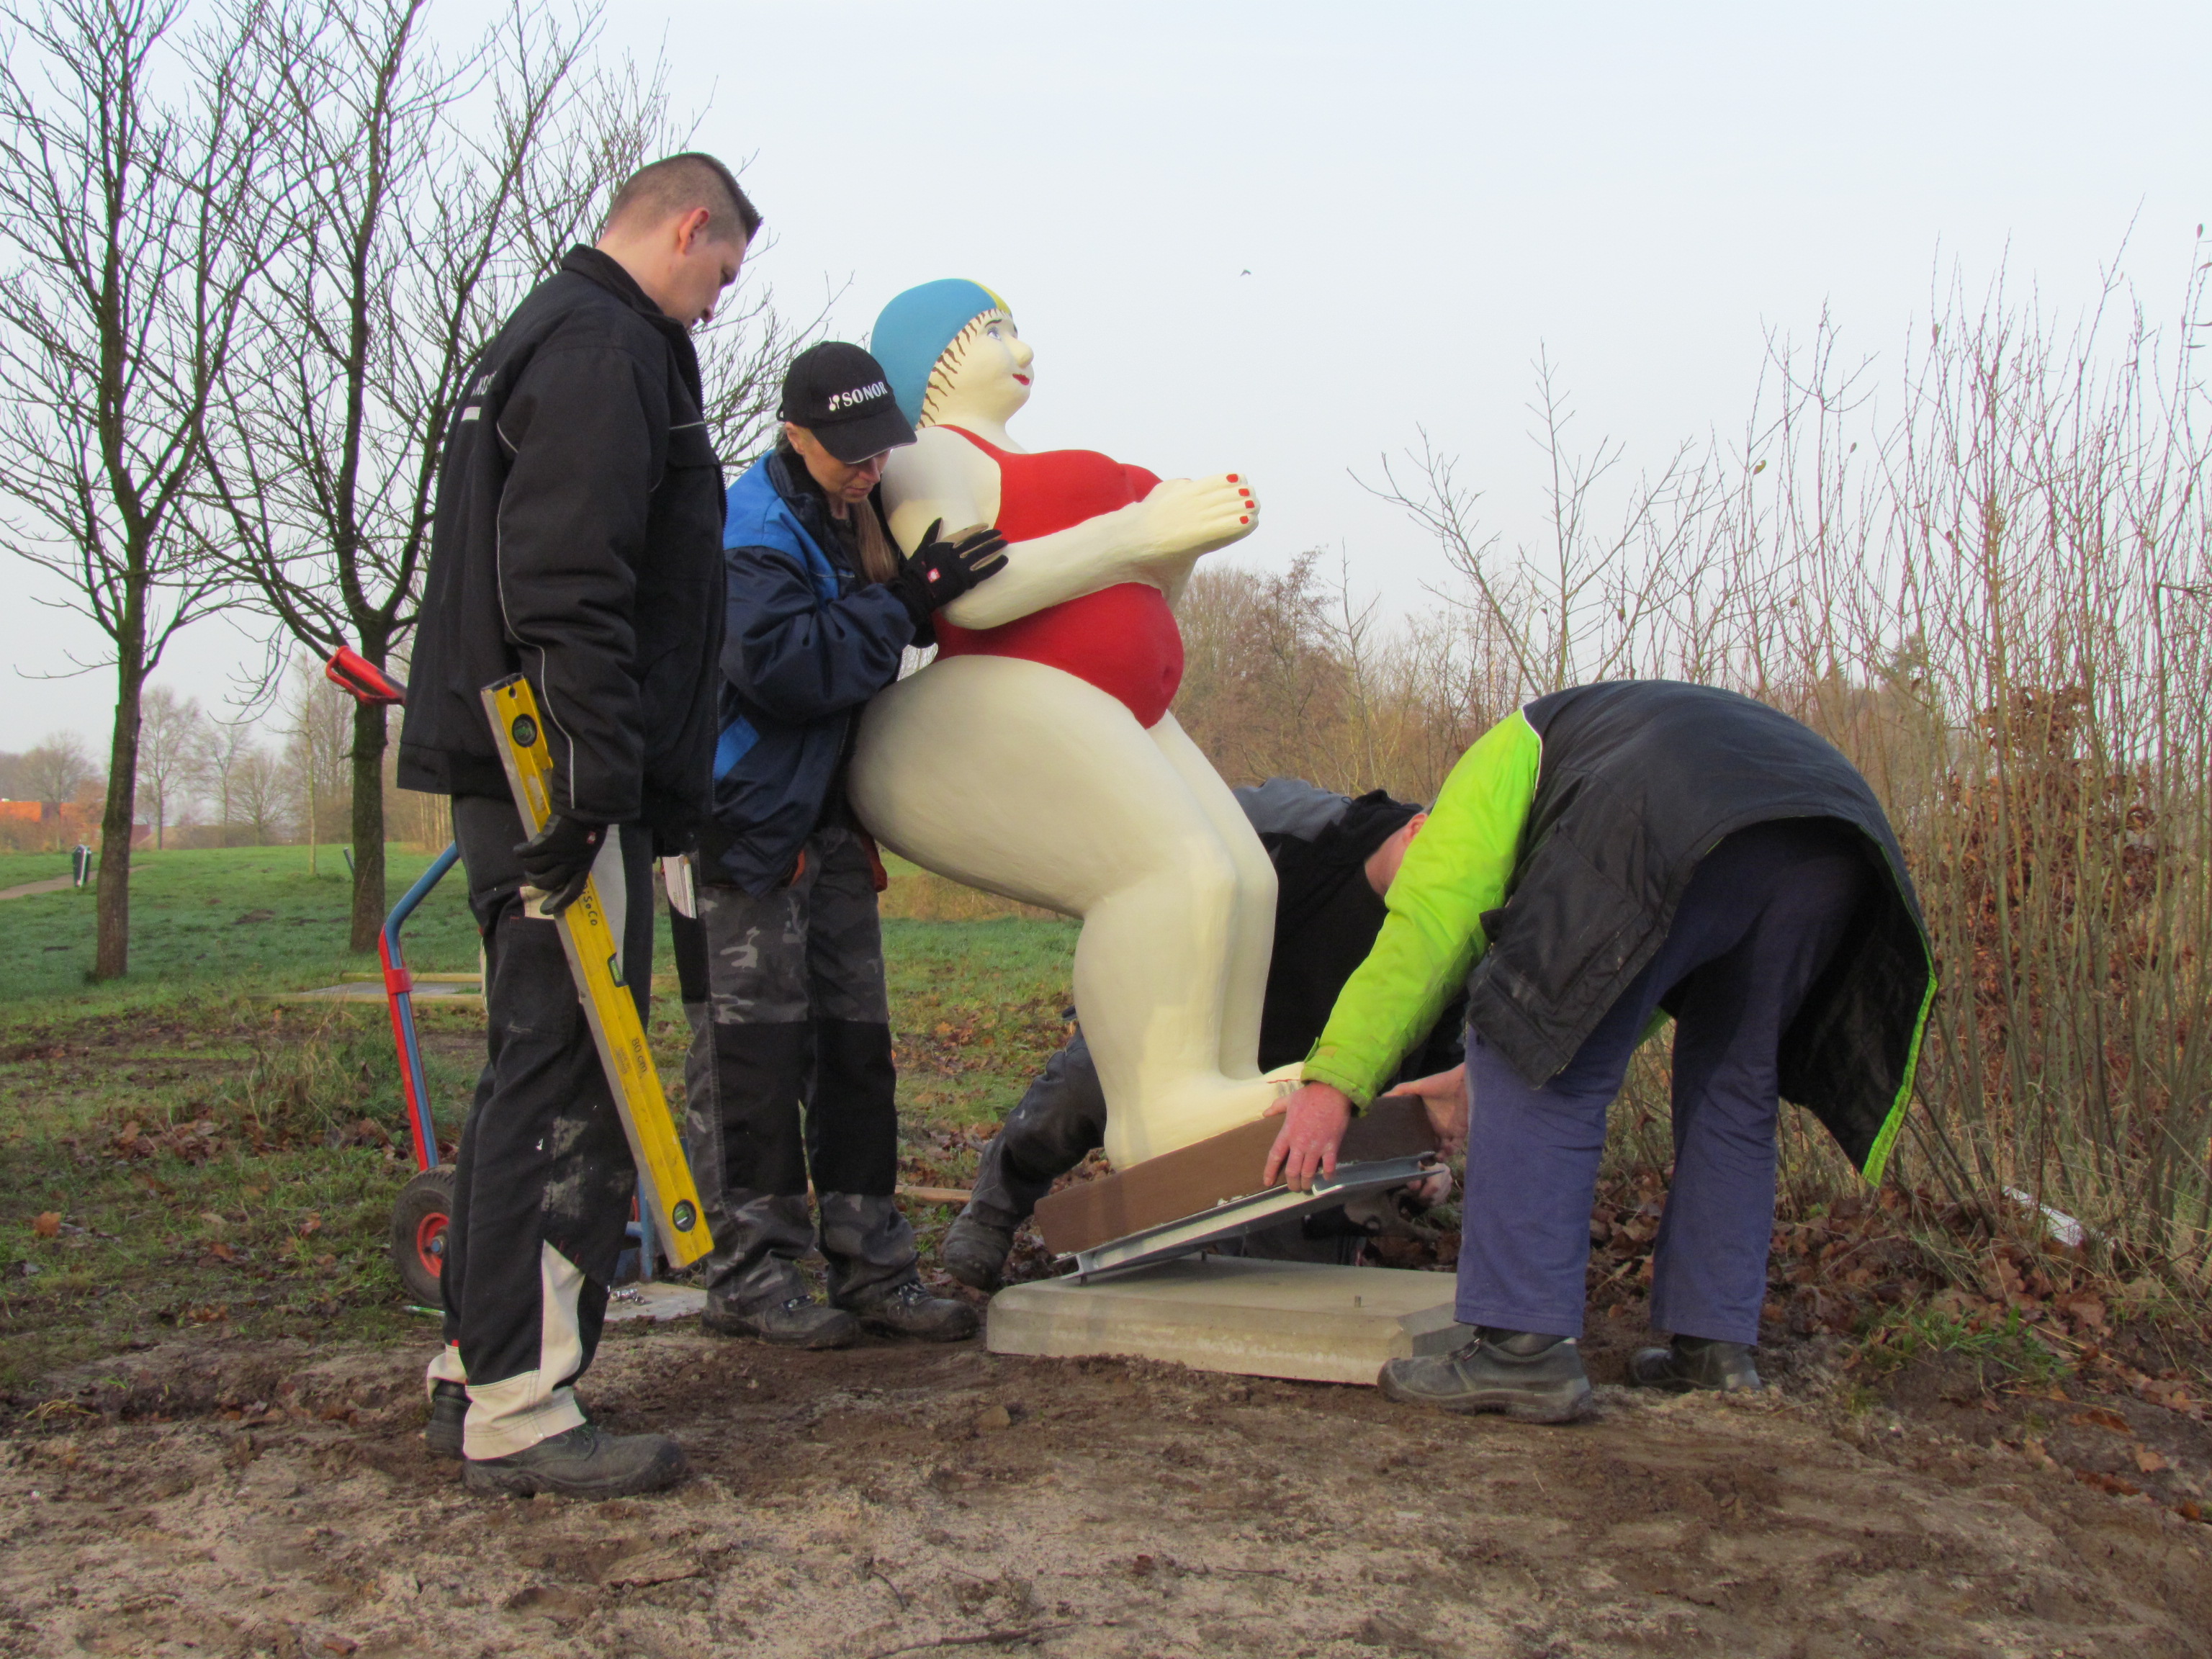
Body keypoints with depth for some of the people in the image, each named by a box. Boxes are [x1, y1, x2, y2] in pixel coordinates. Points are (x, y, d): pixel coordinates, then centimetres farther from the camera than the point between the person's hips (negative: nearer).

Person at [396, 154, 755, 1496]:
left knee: (537, 1074, 14)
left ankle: (480, 1371, 21)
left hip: (526, 780, 11)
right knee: (569, 1090, -9)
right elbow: (567, 586, -22)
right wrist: (592, 783, -26)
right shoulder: (608, 347, -10)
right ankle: (518, 1411, -5)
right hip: (566, 781, -11)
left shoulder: (547, 340, 25)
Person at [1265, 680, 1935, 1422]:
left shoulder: (1513, 749, 28)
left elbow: (1428, 922, 10)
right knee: (1734, 1089, 22)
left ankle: (1525, 1347, -4)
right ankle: (1715, 1344, 21)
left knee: (1541, 1074, 1)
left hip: (1678, 831, -7)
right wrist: (1486, 1080, 50)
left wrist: (1335, 1077, 5)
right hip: (1839, 843, 8)